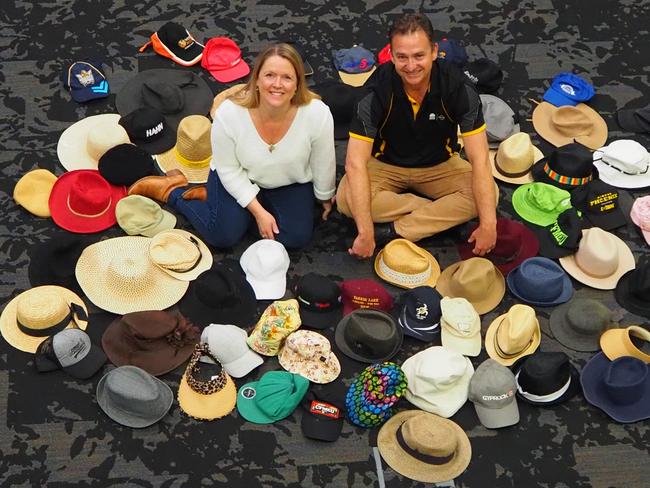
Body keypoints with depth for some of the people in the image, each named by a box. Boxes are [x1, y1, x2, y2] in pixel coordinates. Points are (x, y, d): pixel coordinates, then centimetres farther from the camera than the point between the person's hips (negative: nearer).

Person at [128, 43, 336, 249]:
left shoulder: (318, 114, -32)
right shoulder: (229, 113, -32)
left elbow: (323, 164, -12)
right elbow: (229, 170, -17)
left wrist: (325, 197, 5)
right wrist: (258, 211, -19)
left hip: (290, 184, 3)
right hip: (239, 179, -2)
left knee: (297, 237, -11)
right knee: (224, 235, -12)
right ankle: (171, 190, 15)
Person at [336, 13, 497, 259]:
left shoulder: (458, 87, -25)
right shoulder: (377, 90, -27)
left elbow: (479, 159, -24)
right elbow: (355, 162, -30)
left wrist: (488, 224, -32)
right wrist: (365, 232, -37)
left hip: (440, 165, 1)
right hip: (386, 165, -1)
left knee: (487, 196, -26)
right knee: (346, 198, -31)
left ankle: (395, 231, -25)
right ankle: (441, 213, -18)